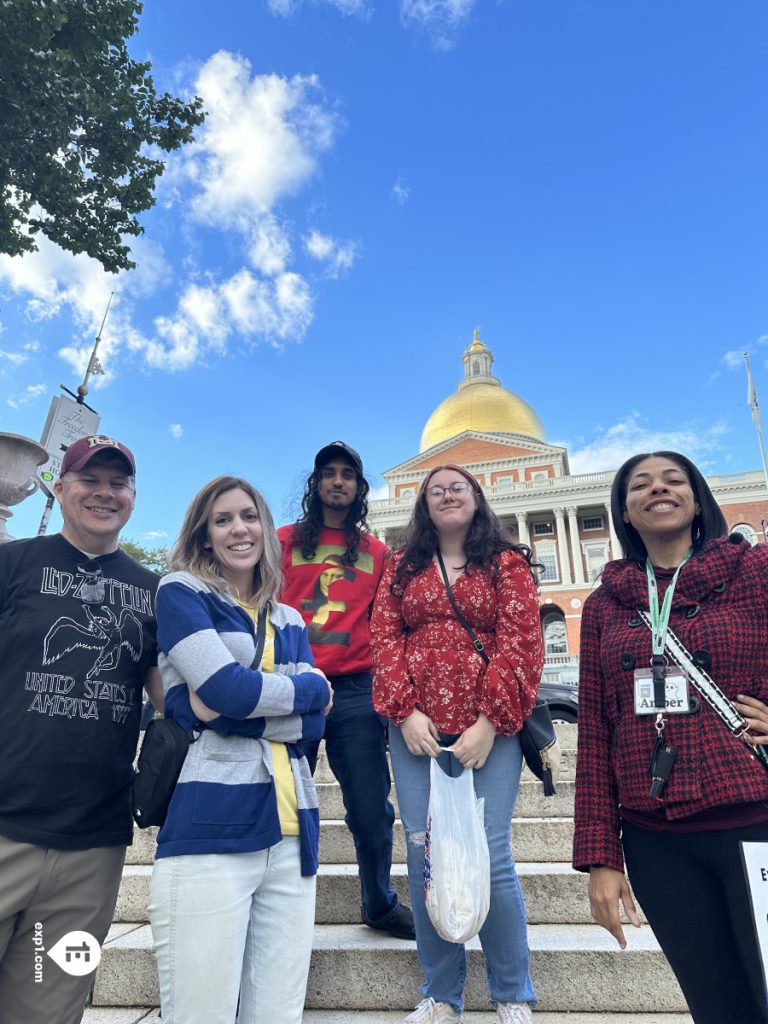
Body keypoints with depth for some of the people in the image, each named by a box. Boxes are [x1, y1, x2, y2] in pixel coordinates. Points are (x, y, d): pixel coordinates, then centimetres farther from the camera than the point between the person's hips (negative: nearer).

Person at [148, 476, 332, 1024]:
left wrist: (229, 704, -10)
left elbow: (314, 720, 4)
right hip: (208, 829, -5)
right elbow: (227, 688, -14)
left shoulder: (290, 622, 16)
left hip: (292, 834, 5)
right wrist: (307, 688, 0)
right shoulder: (181, 592, 1)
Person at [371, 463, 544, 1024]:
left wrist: (489, 723, -11)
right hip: (416, 729, 3)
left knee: (490, 857, -1)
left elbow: (520, 643, -4)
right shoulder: (402, 566, 12)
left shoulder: (507, 563, 5)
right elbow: (384, 638, 5)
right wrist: (406, 712, -7)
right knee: (425, 858, 6)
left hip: (489, 730, -2)